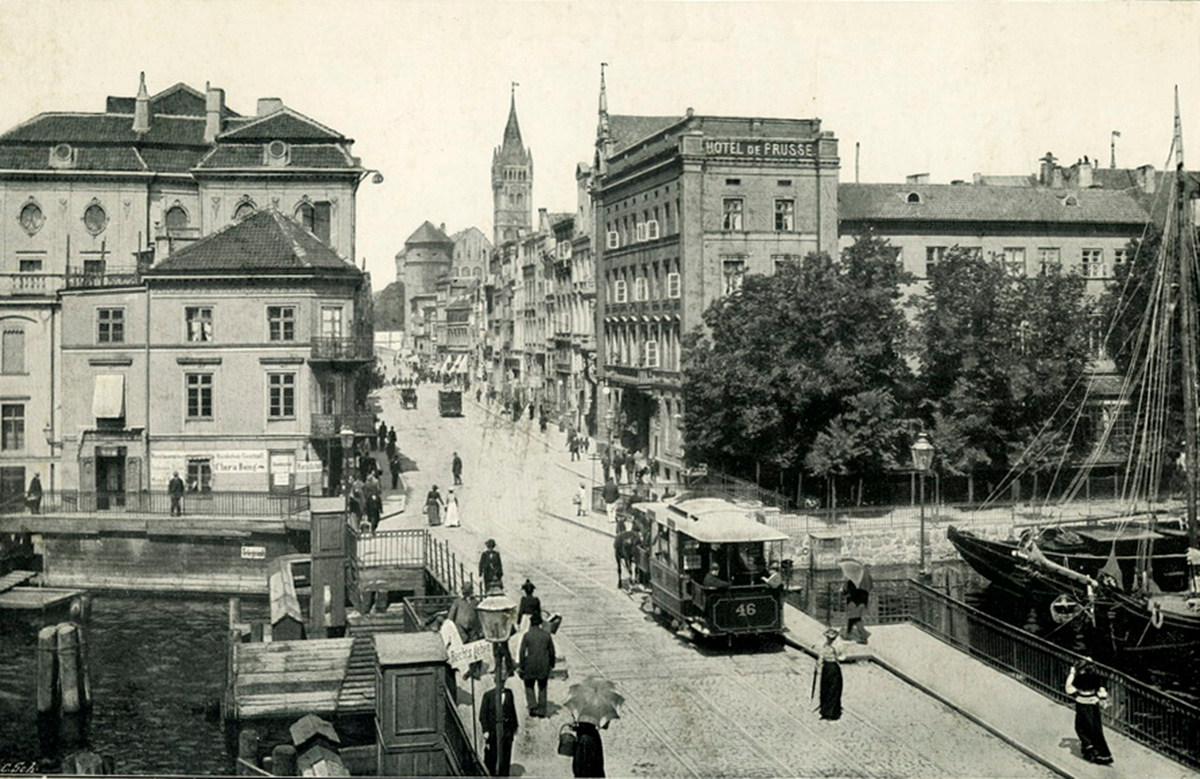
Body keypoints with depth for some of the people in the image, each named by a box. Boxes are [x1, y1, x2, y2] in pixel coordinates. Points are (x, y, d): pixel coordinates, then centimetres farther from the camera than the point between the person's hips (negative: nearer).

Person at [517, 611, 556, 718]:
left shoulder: (527, 635, -10)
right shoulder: (547, 634, -3)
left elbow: (522, 652, -9)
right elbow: (551, 651, 2)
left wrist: (521, 667, -2)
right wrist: (551, 665, 14)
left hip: (530, 665, -2)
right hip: (544, 665, 2)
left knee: (529, 686, 17)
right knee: (542, 688, 16)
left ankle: (532, 706, 0)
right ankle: (541, 711, 16)